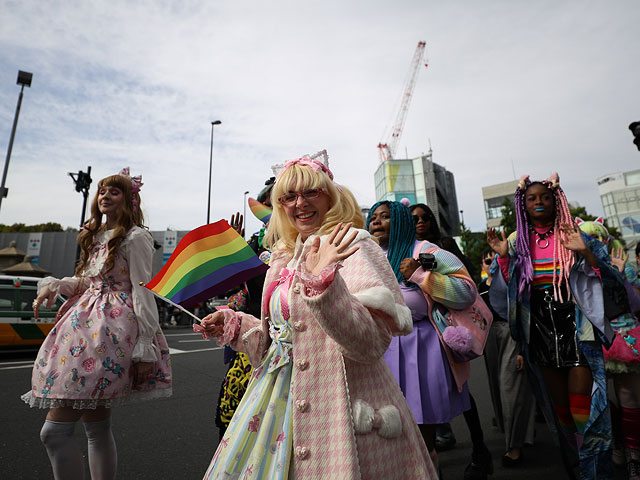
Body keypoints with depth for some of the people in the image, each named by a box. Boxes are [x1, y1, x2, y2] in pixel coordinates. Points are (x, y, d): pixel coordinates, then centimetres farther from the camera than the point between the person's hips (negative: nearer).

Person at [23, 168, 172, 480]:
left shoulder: (135, 237, -7)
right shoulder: (96, 234, 19)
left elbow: (142, 290, -12)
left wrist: (145, 346, -15)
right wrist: (54, 285, 5)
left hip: (113, 327, -8)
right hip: (86, 322, 8)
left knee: (54, 430, -9)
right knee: (97, 427, 14)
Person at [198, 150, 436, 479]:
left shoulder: (350, 246, -13)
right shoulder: (283, 258, 9)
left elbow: (372, 341, -23)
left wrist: (322, 281, -31)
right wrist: (232, 324, 12)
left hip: (336, 402, -7)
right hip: (282, 400, 7)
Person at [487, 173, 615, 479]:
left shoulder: (574, 235, 1)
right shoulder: (517, 242, 5)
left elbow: (607, 278, -2)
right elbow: (507, 291, 4)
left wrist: (585, 253, -19)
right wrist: (503, 257, -11)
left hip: (575, 326, -2)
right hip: (540, 332, 2)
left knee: (581, 405, -4)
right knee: (560, 405, 14)